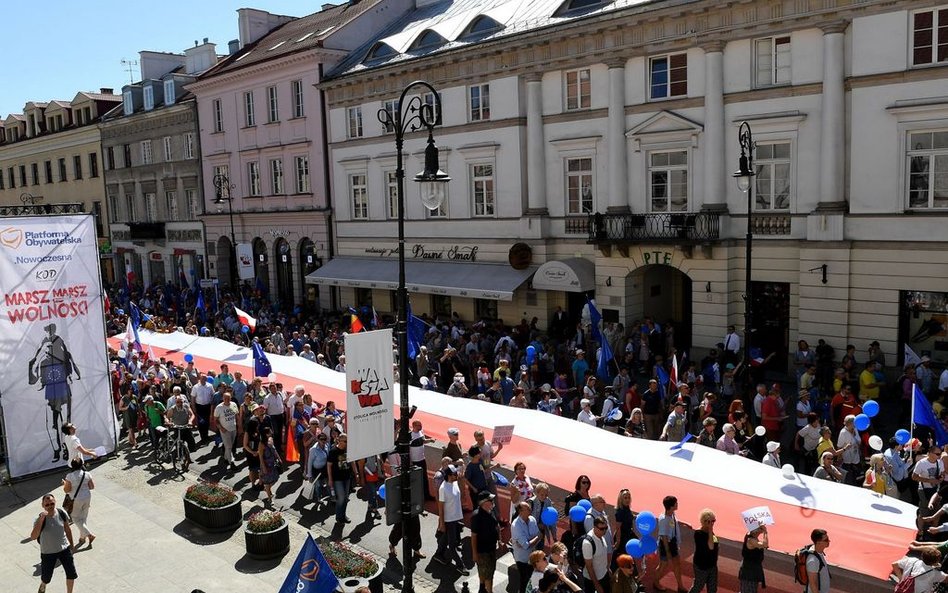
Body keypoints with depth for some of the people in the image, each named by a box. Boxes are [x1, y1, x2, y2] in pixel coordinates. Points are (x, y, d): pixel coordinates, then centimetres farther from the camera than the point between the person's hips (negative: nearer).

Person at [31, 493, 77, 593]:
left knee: (72, 574, 5)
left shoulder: (61, 513, -13)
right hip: (48, 552, -2)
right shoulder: (40, 519, -24)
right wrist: (41, 519, -47)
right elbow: (33, 537, -40)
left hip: (64, 548, 2)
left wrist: (71, 544, 12)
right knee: (46, 577, 16)